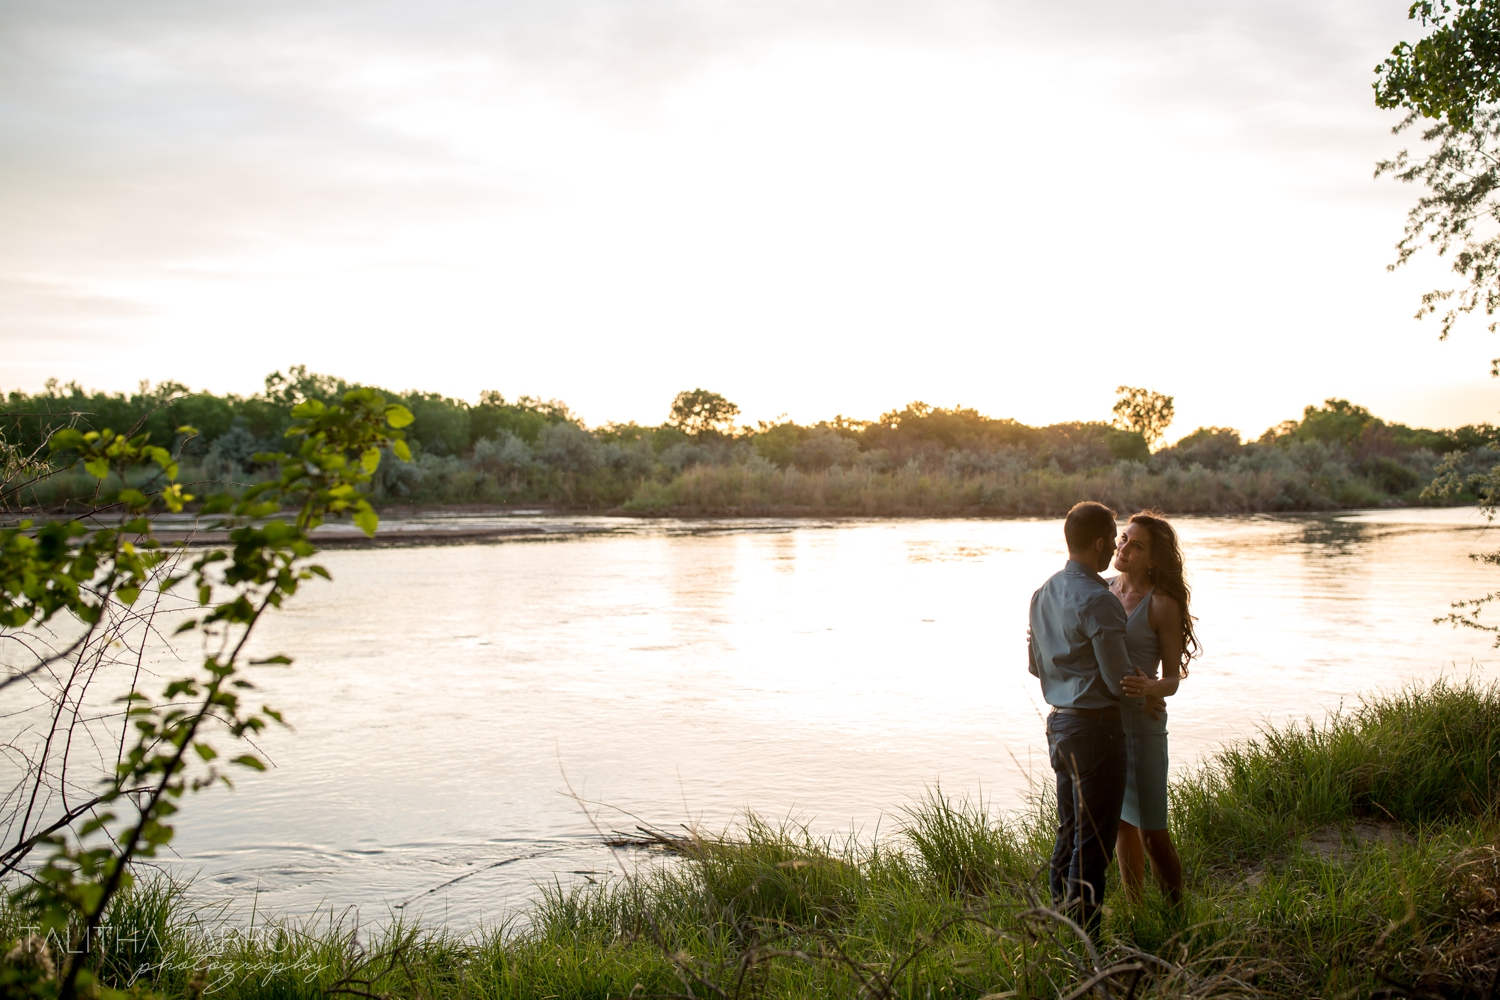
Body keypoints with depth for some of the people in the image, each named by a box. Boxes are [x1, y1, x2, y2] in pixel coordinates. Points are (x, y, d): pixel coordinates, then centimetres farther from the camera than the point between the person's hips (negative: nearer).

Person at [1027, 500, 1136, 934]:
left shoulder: (1044, 594, 9)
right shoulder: (1097, 601, -19)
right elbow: (1120, 680, -16)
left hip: (1059, 721, 9)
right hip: (1095, 725, -9)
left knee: (1068, 831, 18)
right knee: (1094, 838, 0)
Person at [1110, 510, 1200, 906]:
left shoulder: (1162, 604, -11)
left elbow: (1173, 678, -10)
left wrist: (1149, 688, -31)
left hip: (1140, 722, -6)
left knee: (1152, 832, 0)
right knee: (1120, 822, 15)